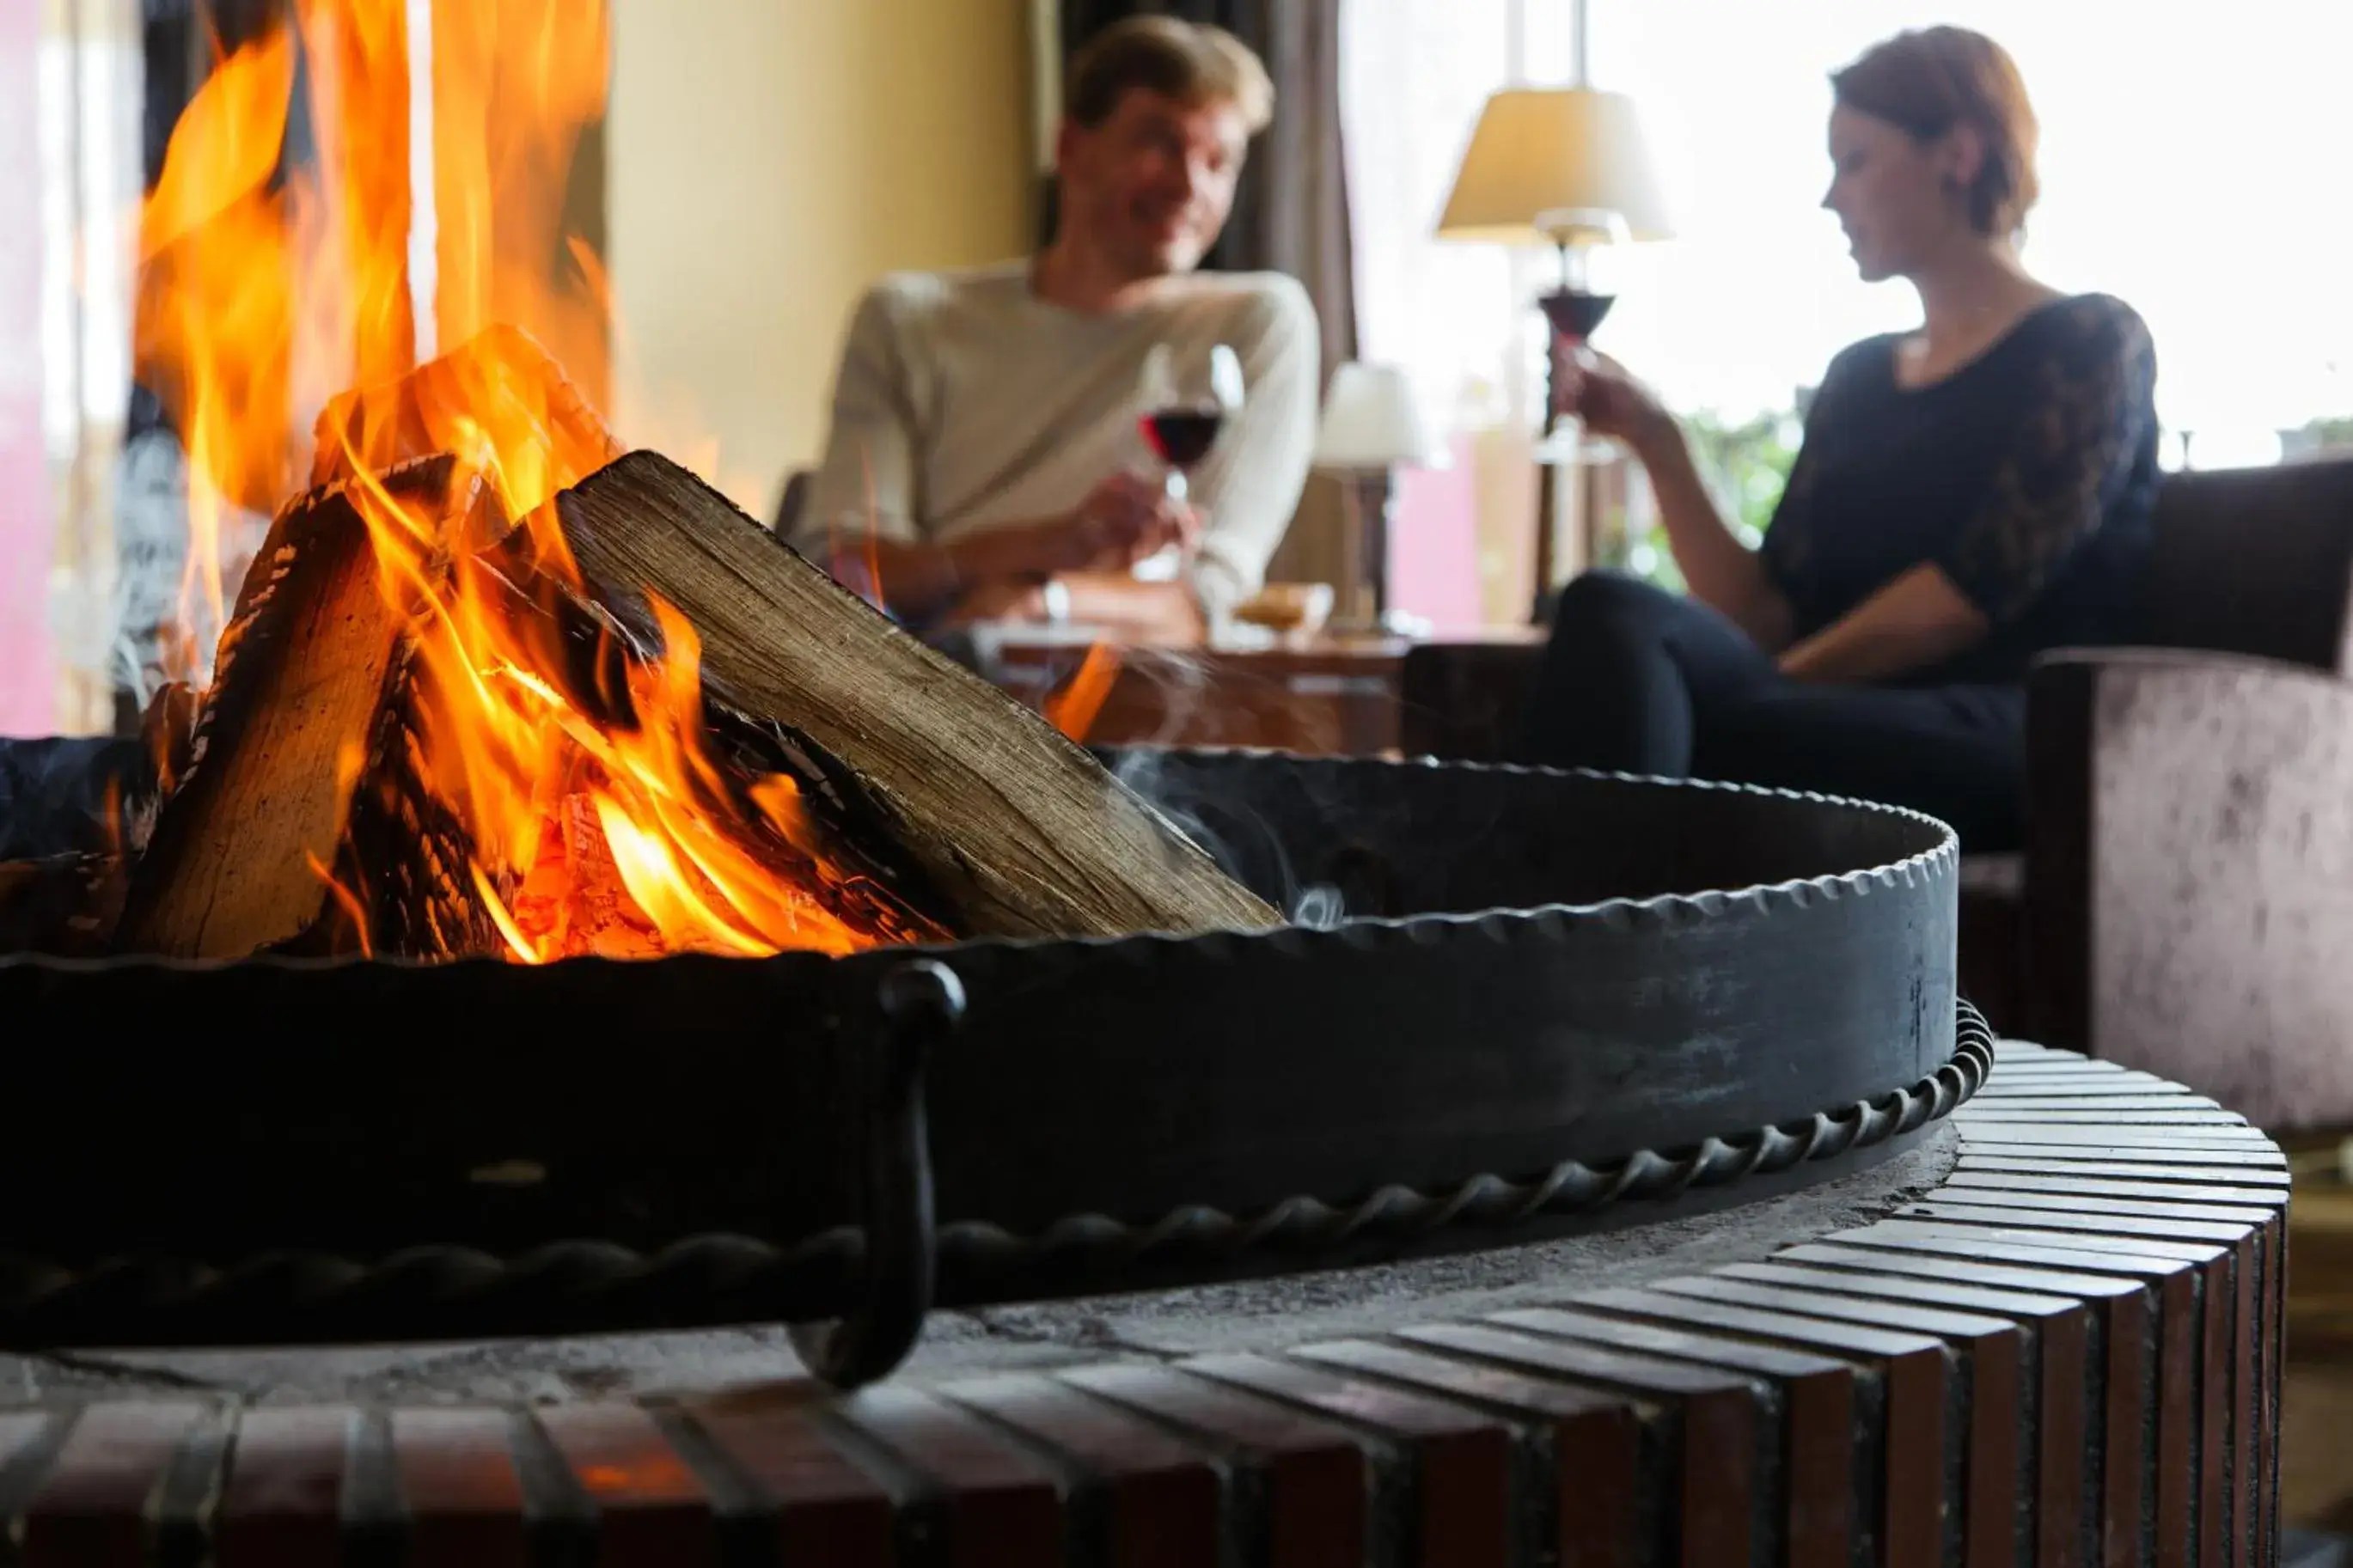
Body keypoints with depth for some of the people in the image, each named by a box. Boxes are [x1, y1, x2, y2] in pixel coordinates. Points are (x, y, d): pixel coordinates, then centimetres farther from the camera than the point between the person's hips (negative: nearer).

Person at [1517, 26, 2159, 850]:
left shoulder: (2090, 342, 8)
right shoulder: (1857, 379, 26)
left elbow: (1980, 587, -6)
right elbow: (1764, 620, 14)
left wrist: (1782, 683, -6)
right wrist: (1656, 443, 7)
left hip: (2011, 736, -5)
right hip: (1848, 723, 5)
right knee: (1610, 609, -29)